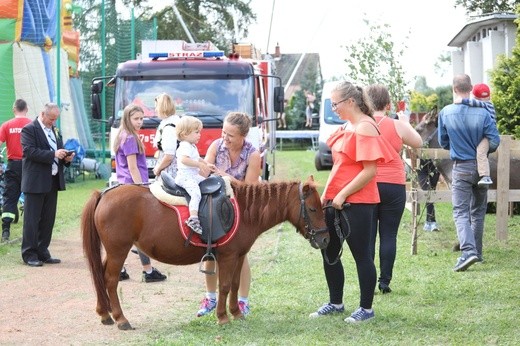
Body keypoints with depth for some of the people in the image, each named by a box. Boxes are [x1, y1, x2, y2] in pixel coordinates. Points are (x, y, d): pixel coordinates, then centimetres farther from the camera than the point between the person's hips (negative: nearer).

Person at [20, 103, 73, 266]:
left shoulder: (55, 131, 16)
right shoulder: (29, 129, -7)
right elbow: (30, 151, -19)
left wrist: (66, 158, -1)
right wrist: (53, 154, -24)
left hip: (52, 182, 7)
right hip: (35, 183, -7)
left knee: (48, 219, 10)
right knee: (32, 219, -2)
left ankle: (42, 252, 18)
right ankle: (29, 254, 3)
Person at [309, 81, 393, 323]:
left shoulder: (365, 128, -15)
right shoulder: (346, 127, 13)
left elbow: (369, 171, -21)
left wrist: (343, 195, -19)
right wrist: (327, 194, 11)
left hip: (357, 202, -10)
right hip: (335, 201, 10)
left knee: (361, 255, 0)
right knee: (329, 252, 14)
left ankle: (366, 308, 10)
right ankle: (335, 303, 27)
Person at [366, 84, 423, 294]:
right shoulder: (397, 126, -4)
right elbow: (418, 143, 13)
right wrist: (406, 123, 28)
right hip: (393, 186, -1)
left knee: (367, 236, 4)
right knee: (389, 235, 5)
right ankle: (384, 282, 5)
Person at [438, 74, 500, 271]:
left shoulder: (445, 113, -7)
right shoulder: (483, 113, -9)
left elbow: (443, 143, 4)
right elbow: (494, 142, -9)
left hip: (461, 168, -2)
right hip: (481, 167, 2)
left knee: (461, 212, -4)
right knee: (478, 211, 15)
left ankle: (468, 251, -24)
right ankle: (477, 251, 22)